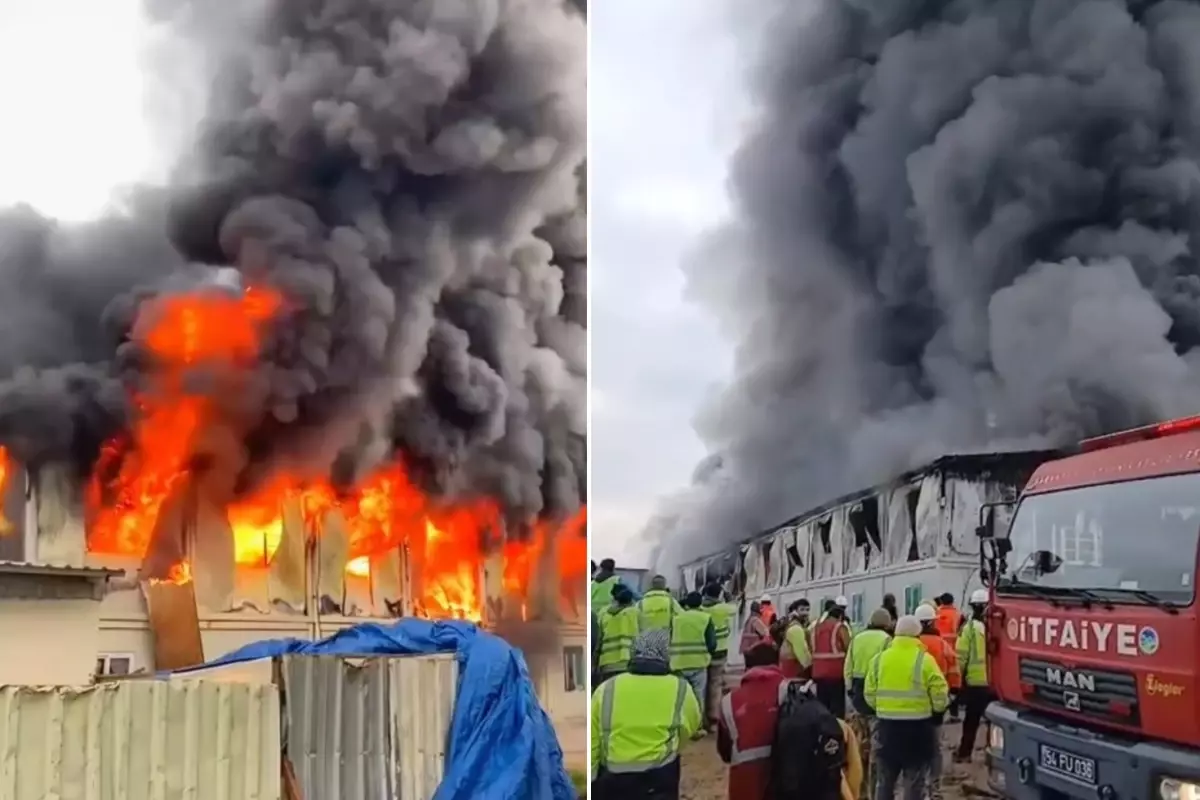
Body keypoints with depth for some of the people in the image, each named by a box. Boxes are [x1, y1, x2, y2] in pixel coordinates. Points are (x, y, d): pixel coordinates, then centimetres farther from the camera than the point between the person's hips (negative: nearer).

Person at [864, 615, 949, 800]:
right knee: (914, 783, 7)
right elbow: (940, 698, -9)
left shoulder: (879, 659, 0)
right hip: (918, 727, -3)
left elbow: (869, 696, 1)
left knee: (885, 781, 15)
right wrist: (938, 707, 13)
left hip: (886, 725, 3)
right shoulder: (925, 660, -8)